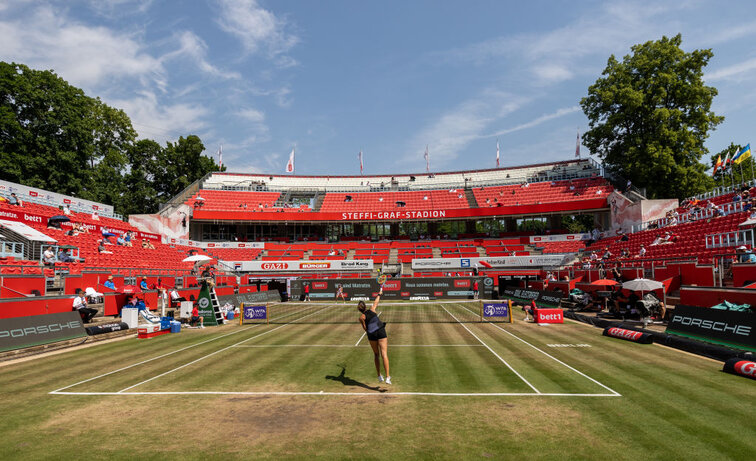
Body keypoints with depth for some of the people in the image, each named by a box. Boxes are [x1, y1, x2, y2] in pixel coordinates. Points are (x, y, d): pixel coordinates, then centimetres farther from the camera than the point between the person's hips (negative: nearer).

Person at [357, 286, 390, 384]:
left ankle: (379, 376, 21)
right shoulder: (372, 310, 8)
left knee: (376, 354, 20)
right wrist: (379, 294, 42)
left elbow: (365, 329, 2)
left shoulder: (361, 318, 3)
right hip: (381, 332, 0)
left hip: (371, 334, 0)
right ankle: (387, 377, -14)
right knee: (384, 354, -6)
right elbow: (376, 302, 26)